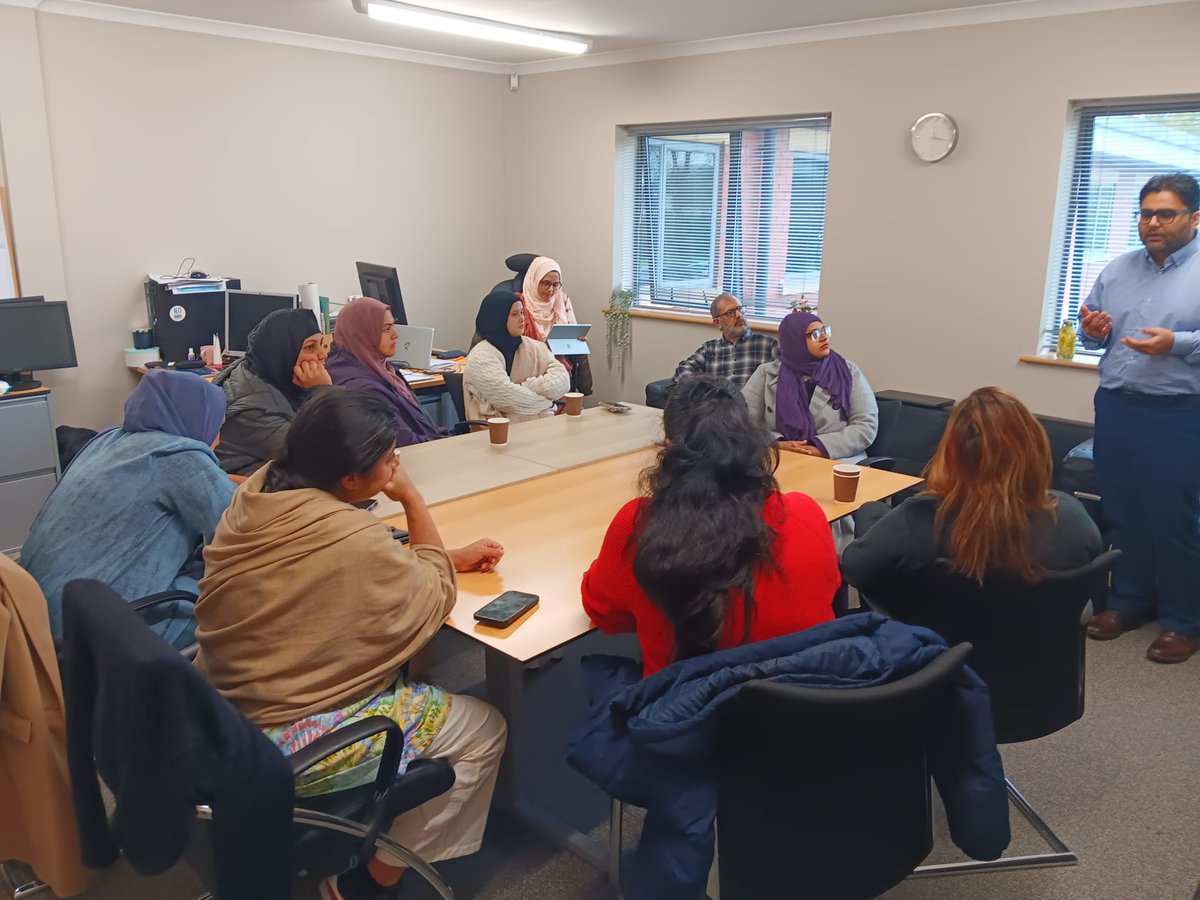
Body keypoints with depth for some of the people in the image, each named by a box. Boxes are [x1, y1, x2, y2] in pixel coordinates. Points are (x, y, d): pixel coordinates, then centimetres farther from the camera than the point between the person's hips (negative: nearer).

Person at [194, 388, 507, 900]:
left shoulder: (256, 491, -4)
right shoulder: (352, 537, -29)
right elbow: (435, 597, -10)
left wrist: (453, 558, 4)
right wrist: (411, 497, -10)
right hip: (287, 745, -8)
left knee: (408, 676, 27)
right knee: (484, 730, 5)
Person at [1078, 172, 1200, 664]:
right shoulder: (1117, 270, 10)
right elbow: (1092, 325, 16)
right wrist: (1091, 330, -5)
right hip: (1115, 409, 5)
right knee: (1122, 513, 13)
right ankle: (1129, 600, 29)